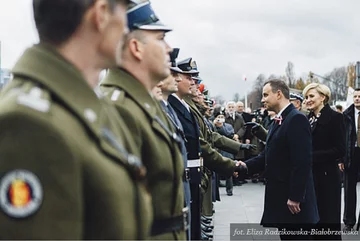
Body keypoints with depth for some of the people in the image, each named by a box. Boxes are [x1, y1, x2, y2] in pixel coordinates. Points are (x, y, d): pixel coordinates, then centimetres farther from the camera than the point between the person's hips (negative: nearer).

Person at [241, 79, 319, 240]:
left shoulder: (297, 119, -16)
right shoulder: (279, 120, 15)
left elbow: (302, 161, -22)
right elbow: (269, 155, 14)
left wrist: (295, 197, -23)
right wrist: (247, 165, -2)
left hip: (293, 198, -9)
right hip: (280, 196, 9)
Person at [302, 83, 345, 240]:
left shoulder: (334, 117, -7)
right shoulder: (307, 119, 12)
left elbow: (340, 150, -14)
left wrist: (312, 156, -18)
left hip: (327, 177, -6)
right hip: (309, 176, 6)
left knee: (329, 219, 2)